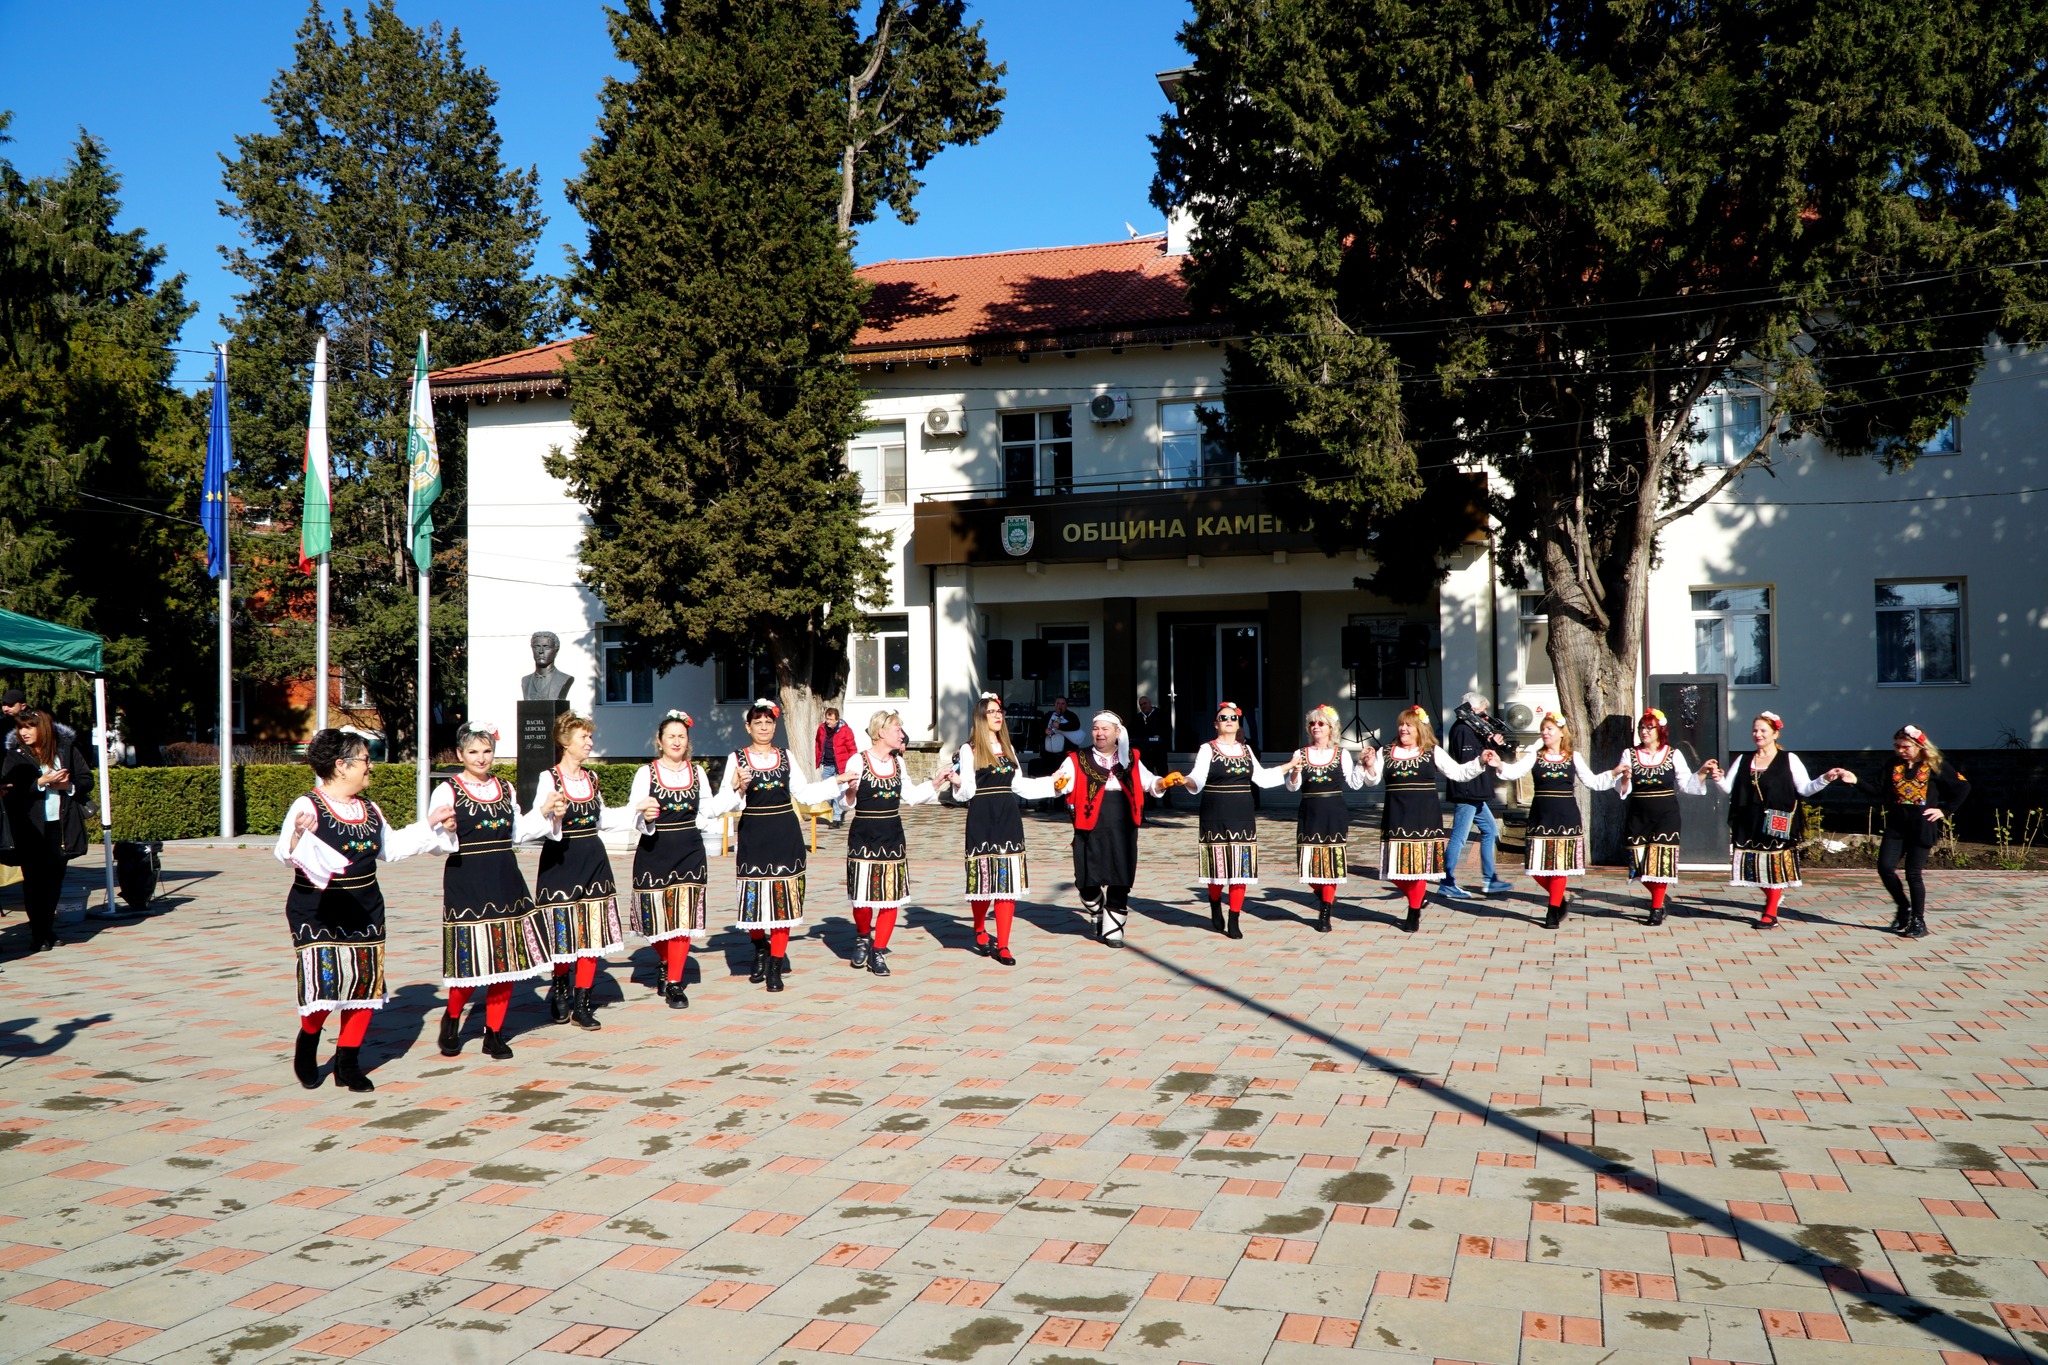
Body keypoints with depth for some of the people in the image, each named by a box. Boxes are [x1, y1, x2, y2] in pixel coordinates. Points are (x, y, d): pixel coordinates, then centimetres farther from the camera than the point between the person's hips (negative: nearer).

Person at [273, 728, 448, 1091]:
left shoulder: (369, 809, 11)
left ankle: (348, 1062, 20)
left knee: (365, 986, 5)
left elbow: (390, 847, 25)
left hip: (365, 914, 7)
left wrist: (432, 826, 26)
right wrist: (297, 838, -43)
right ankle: (307, 1045, 17)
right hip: (318, 914, -6)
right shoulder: (307, 806, -11)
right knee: (325, 983, -13)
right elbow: (286, 854, -21)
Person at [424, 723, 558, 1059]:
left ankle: (494, 1032, 17)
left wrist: (546, 814, 11)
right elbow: (439, 844, -8)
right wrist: (443, 829, -28)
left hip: (505, 880, 5)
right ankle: (452, 1018, 21)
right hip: (466, 882, -5)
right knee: (471, 959, -6)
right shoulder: (447, 791, -3)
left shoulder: (505, 788, 12)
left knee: (507, 955, 5)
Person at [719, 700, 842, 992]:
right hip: (752, 835, -2)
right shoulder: (737, 758, 1)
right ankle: (760, 950, 30)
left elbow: (804, 793, 19)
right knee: (754, 898, 1)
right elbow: (726, 801, -5)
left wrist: (838, 781, 19)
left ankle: (776, 965, 9)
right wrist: (739, 788, -24)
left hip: (785, 835, 2)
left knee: (784, 899, -1)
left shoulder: (786, 757, 10)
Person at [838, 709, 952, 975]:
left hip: (892, 836, 5)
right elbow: (846, 803, -7)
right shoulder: (858, 761, -8)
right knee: (863, 895, -2)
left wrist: (937, 782, 12)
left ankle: (879, 952, 12)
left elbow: (912, 796, 19)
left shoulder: (897, 763, 9)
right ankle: (863, 938, 27)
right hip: (864, 836, -5)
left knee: (891, 895, 1)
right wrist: (850, 790, -28)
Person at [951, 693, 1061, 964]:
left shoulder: (1007, 748, 14)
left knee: (1008, 880, -2)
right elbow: (967, 790, -6)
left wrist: (1052, 782, 21)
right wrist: (958, 784, -28)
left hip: (1008, 818, 4)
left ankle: (1002, 945, 0)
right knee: (983, 879, 1)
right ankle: (980, 931, 28)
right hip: (982, 819, -4)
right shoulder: (969, 750, -2)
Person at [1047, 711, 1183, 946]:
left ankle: (1113, 929, 14)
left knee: (1119, 882, 2)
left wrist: (1165, 782, -6)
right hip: (1090, 829, -2)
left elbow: (1149, 783, 15)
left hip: (1122, 831, 2)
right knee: (1088, 882, 1)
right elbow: (1063, 783, -10)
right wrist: (1057, 785, -33)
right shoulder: (1078, 760, 2)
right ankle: (1099, 918, 29)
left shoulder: (1131, 760, 12)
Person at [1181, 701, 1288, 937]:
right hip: (1216, 814, -4)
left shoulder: (1246, 750, 13)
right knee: (1218, 865, -1)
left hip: (1242, 814, 4)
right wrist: (1187, 781, -34)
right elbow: (1198, 779, -12)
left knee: (1241, 866, -1)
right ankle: (1215, 905, 28)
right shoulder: (1208, 749, -1)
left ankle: (1233, 922, 5)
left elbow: (1262, 777, 20)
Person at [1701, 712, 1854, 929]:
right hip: (1748, 825, 4)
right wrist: (1717, 777, -15)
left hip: (1777, 825, -4)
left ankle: (1771, 913, 9)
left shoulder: (1789, 760, 2)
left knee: (1776, 863, -1)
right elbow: (1728, 788, 6)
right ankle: (1773, 897, 31)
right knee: (1753, 864, 6)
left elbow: (1805, 788, -3)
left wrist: (1825, 778, -18)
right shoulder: (1744, 761, 12)